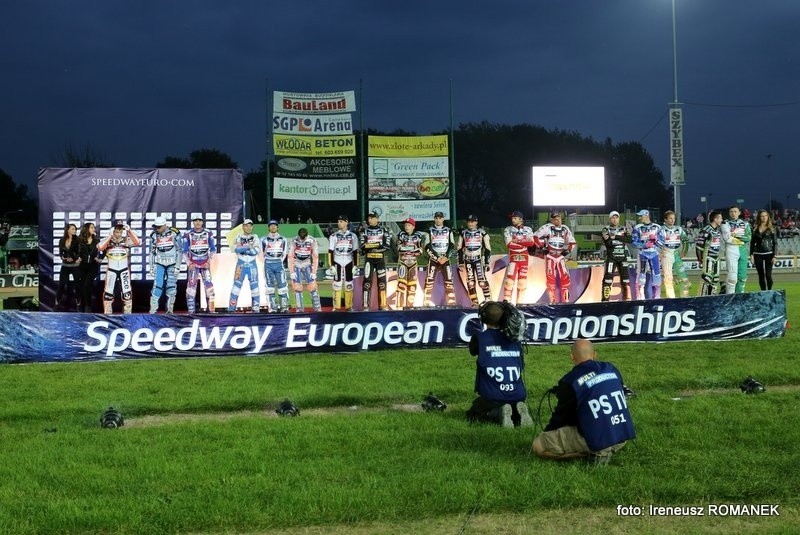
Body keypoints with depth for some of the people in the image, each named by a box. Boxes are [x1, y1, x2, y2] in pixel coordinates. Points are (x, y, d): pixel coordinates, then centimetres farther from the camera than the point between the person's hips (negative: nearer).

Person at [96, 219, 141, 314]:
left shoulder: (126, 240, -2)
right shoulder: (108, 240, -1)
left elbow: (137, 243, -19)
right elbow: (100, 248, -20)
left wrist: (129, 230, -23)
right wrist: (111, 235, -20)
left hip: (124, 270, 0)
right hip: (111, 270, 0)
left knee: (127, 293, 1)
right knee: (108, 293, 2)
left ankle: (128, 315, 11)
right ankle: (107, 315, 13)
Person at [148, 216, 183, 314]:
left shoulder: (174, 233, -9)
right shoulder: (154, 235, 0)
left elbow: (179, 251, -5)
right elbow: (152, 252, 10)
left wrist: (177, 266, -9)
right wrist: (151, 267, 7)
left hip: (172, 263, -2)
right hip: (159, 263, 2)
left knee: (171, 287, -3)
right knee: (157, 286, -8)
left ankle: (170, 310, 8)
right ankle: (153, 310, -7)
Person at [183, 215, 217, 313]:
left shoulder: (208, 233, 2)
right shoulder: (188, 234, -1)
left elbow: (213, 249, 8)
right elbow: (185, 251, 4)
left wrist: (209, 261, -2)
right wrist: (189, 263, -4)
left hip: (205, 263, 1)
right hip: (193, 264, -1)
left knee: (209, 284, -5)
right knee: (191, 286, -5)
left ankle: (211, 308, 1)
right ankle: (191, 310, -1)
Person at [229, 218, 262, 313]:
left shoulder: (255, 238, 6)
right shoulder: (238, 238, 5)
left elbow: (256, 251, -11)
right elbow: (236, 249, -15)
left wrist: (242, 249, -12)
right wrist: (248, 246, -15)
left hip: (252, 264, 1)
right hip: (241, 264, -1)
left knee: (255, 286, 0)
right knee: (236, 285, -4)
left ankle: (256, 308, 6)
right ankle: (231, 308, -2)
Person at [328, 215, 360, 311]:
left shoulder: (353, 236, 6)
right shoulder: (334, 236, 2)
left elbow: (355, 252, 8)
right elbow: (330, 252, 0)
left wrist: (355, 266, 3)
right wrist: (331, 266, -7)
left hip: (348, 263, 1)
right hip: (337, 263, -1)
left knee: (349, 285, 2)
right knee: (337, 285, -4)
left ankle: (349, 306, 9)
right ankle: (336, 307, -1)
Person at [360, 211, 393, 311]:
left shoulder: (384, 231, 5)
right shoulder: (365, 231, 7)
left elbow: (387, 245, -6)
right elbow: (363, 246, -4)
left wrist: (371, 246, -15)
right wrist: (378, 245, -17)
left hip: (380, 258, 0)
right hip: (369, 259, 0)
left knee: (382, 281, 0)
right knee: (367, 281, -6)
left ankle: (383, 305, 4)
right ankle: (365, 305, -5)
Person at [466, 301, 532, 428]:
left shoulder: (479, 338, -2)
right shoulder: (515, 340, 8)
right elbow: (521, 369, 13)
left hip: (492, 398, -3)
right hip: (518, 397, 4)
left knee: (472, 415, 23)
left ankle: (497, 415, -9)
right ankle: (518, 413, -2)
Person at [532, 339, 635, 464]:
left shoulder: (570, 382, -8)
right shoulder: (612, 369, 8)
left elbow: (561, 415, 3)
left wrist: (547, 433, 23)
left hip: (598, 440, -7)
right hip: (624, 436, 7)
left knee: (538, 445, -4)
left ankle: (598, 452, -4)